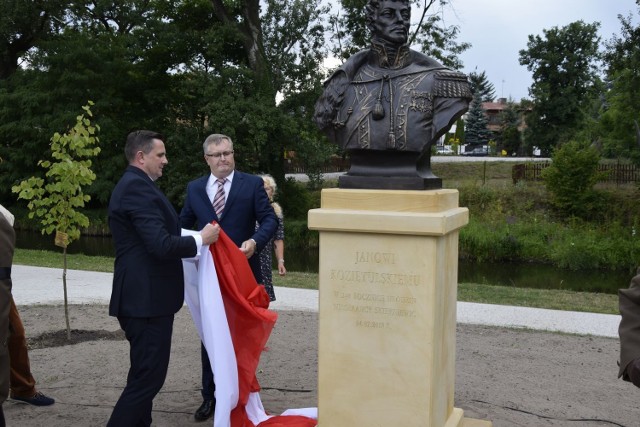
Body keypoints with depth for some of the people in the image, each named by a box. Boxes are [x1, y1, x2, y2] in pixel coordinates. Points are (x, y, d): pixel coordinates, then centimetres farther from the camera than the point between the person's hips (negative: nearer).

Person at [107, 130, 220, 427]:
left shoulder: (132, 185, 16)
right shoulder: (138, 186, -17)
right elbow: (162, 245, -25)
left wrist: (194, 238, 14)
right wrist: (201, 239, -11)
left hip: (142, 296, 11)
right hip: (147, 298, -11)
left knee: (144, 374, 20)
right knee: (148, 376, -5)